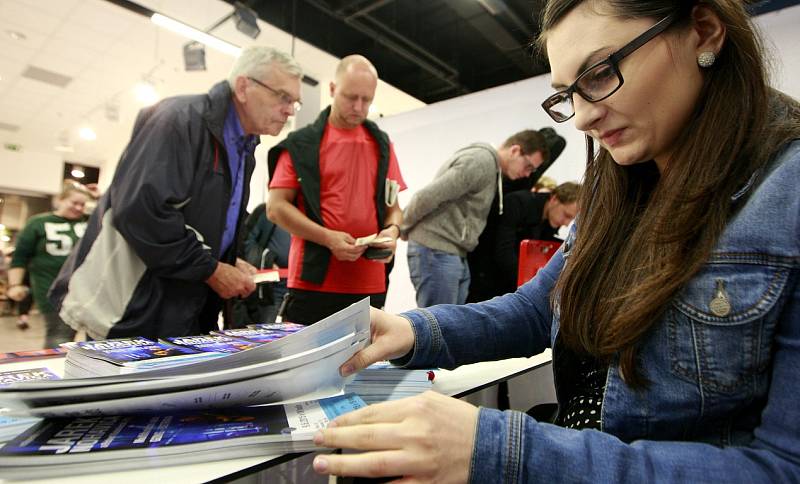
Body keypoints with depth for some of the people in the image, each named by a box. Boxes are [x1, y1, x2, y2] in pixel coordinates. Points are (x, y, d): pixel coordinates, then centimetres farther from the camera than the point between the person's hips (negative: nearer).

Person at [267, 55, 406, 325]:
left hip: (370, 285, 4)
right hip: (313, 282, -3)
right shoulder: (301, 144, 1)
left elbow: (393, 205, 16)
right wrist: (327, 237, -17)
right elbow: (276, 207, -4)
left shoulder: (381, 144, 13)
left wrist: (392, 230, -7)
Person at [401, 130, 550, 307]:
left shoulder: (493, 169, 19)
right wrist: (404, 228, -5)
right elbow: (428, 196, -18)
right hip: (436, 252, -9)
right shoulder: (481, 161, -13)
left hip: (457, 255, 9)